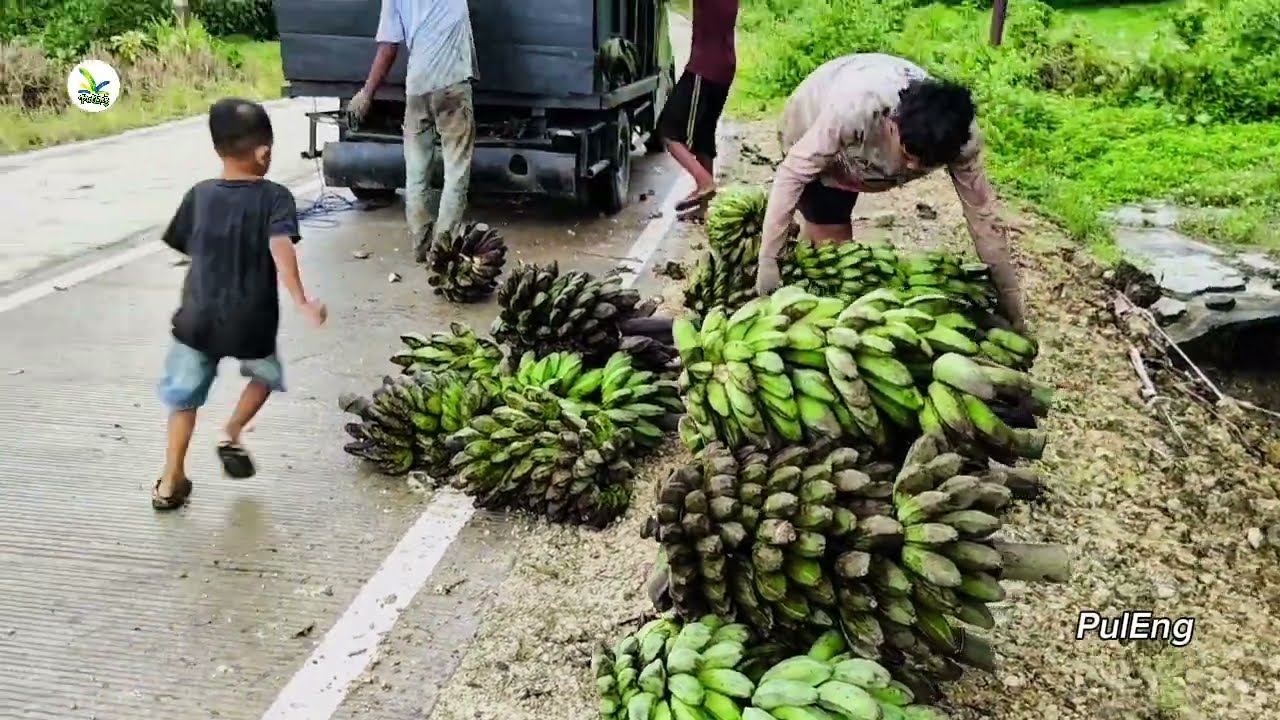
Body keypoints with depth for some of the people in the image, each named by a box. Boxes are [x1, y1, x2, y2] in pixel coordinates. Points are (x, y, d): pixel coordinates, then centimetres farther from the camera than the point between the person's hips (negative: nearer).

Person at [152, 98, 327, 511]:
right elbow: (281, 248, -25)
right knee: (265, 375, 29)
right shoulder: (275, 197, -10)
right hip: (251, 322, -2)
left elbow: (186, 248, 13)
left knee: (183, 396, 16)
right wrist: (301, 301, -29)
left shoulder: (199, 195, 2)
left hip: (198, 319, 3)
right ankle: (231, 434, 14)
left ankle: (171, 481, 17)